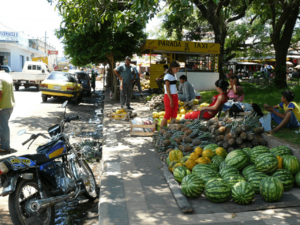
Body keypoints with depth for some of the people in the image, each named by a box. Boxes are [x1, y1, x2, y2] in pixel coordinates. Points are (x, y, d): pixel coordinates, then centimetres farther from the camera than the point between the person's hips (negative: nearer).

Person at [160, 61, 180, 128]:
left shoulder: (173, 75, 14)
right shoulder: (168, 76, -12)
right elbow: (167, 89, -16)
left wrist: (176, 99, 15)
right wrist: (171, 100, -18)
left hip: (174, 97, 8)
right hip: (169, 97, -8)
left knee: (174, 115, 8)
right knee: (167, 116, -4)